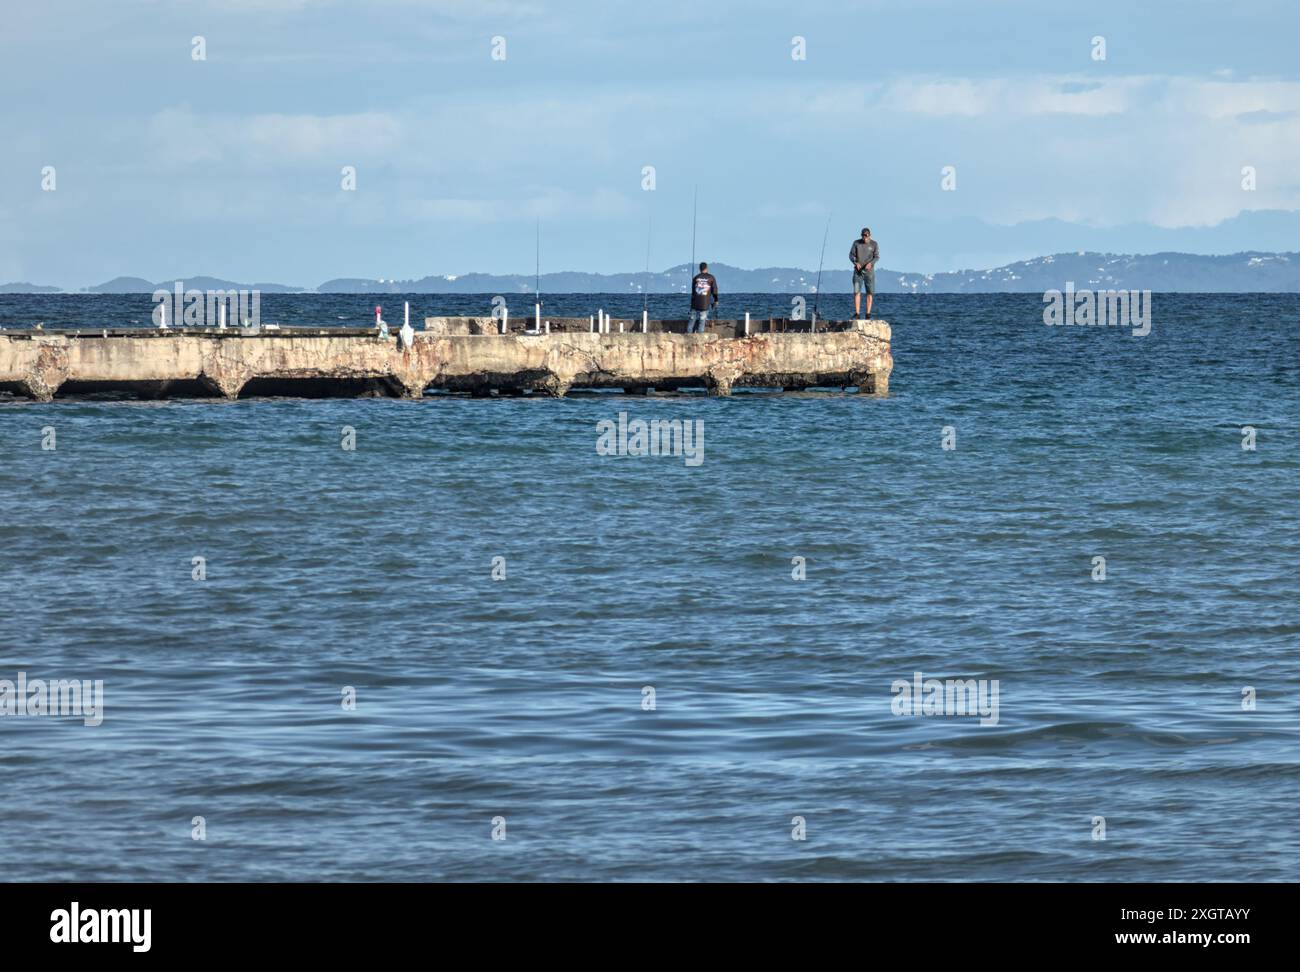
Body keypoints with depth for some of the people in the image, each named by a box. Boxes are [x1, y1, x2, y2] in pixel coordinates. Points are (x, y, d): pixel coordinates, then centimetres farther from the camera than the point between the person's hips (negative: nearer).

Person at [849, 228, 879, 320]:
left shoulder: (874, 244, 1)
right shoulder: (856, 243, 3)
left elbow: (877, 257, -3)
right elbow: (851, 255, 2)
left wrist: (870, 263, -22)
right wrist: (856, 263, -17)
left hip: (869, 270, 0)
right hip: (858, 270, 0)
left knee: (870, 292, -2)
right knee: (856, 292, -8)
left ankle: (868, 314, 3)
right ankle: (857, 314, -10)